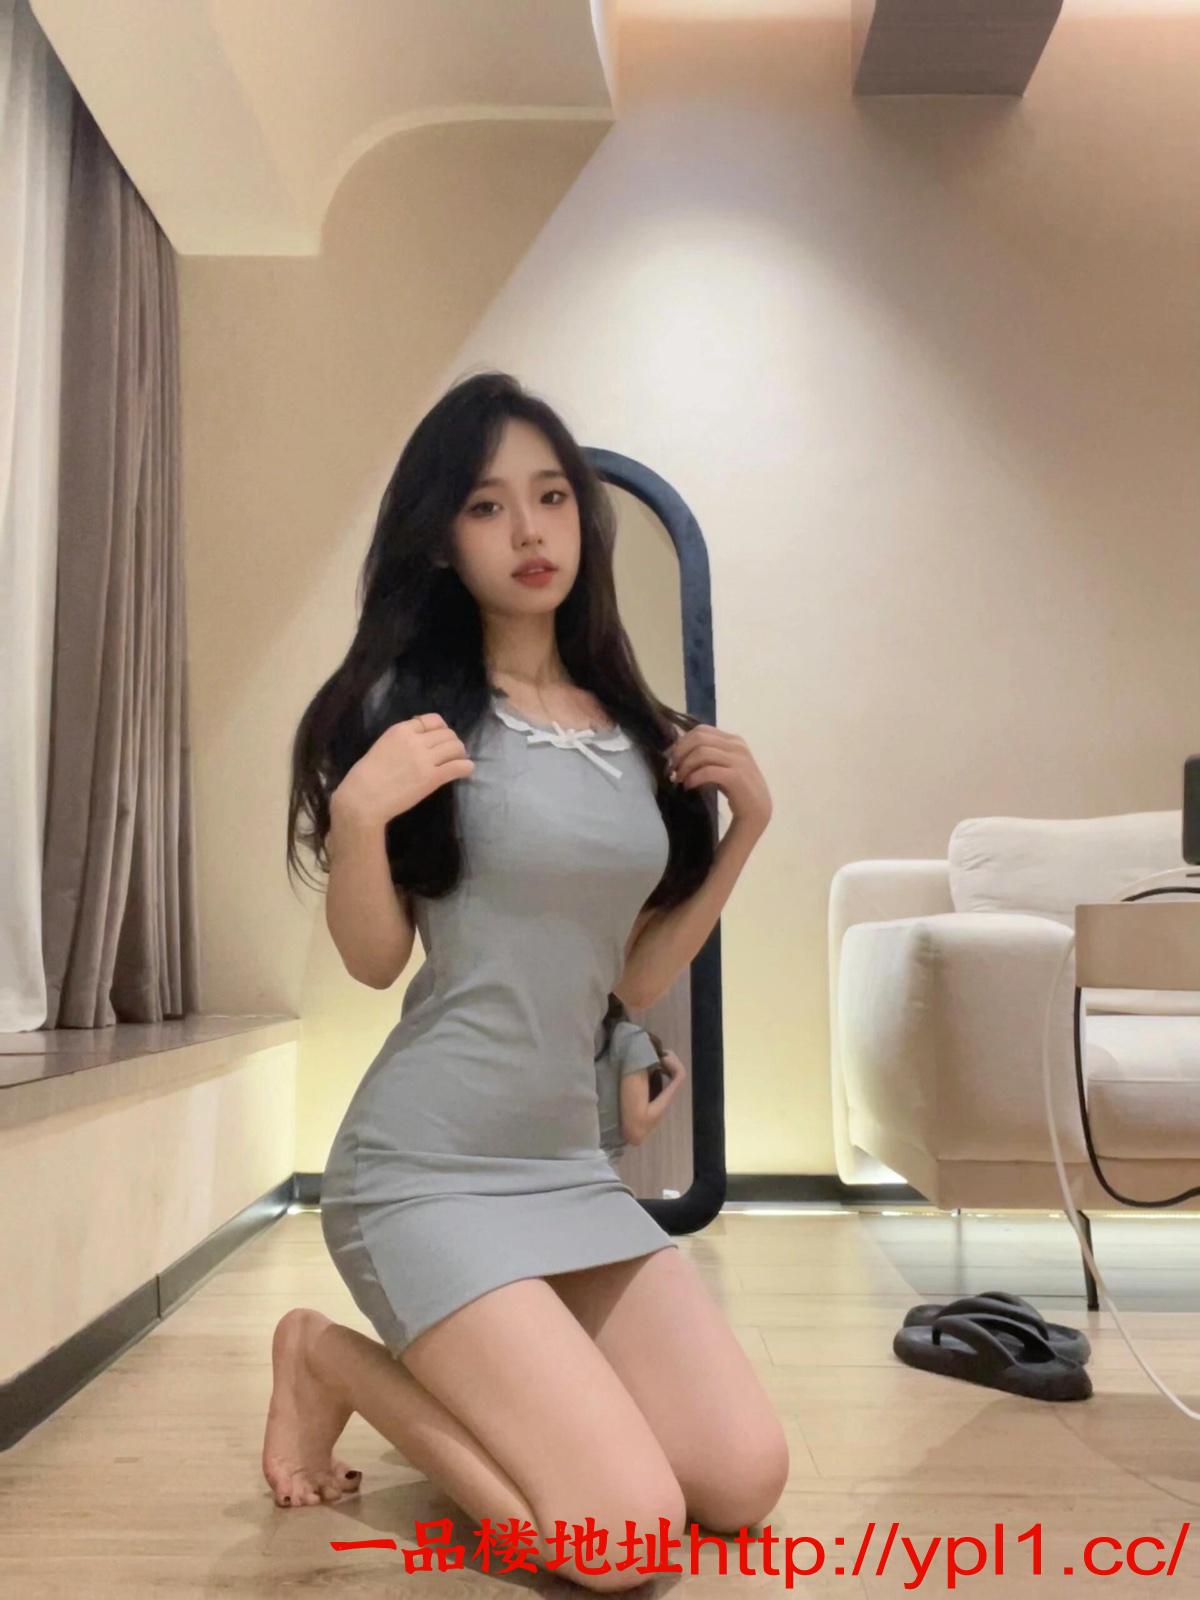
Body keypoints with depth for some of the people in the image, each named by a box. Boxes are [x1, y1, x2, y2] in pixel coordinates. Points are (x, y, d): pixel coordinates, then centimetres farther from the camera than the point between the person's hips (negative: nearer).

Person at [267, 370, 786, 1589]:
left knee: (745, 1483, 0)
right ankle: (333, 1360, 9)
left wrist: (748, 823, 2)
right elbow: (373, 960, -7)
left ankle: (483, 1374, 21)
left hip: (571, 1166, 6)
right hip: (427, 1171, -6)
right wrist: (360, 814, -24)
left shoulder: (637, 735, 8)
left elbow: (638, 980, 10)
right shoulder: (406, 703, -7)